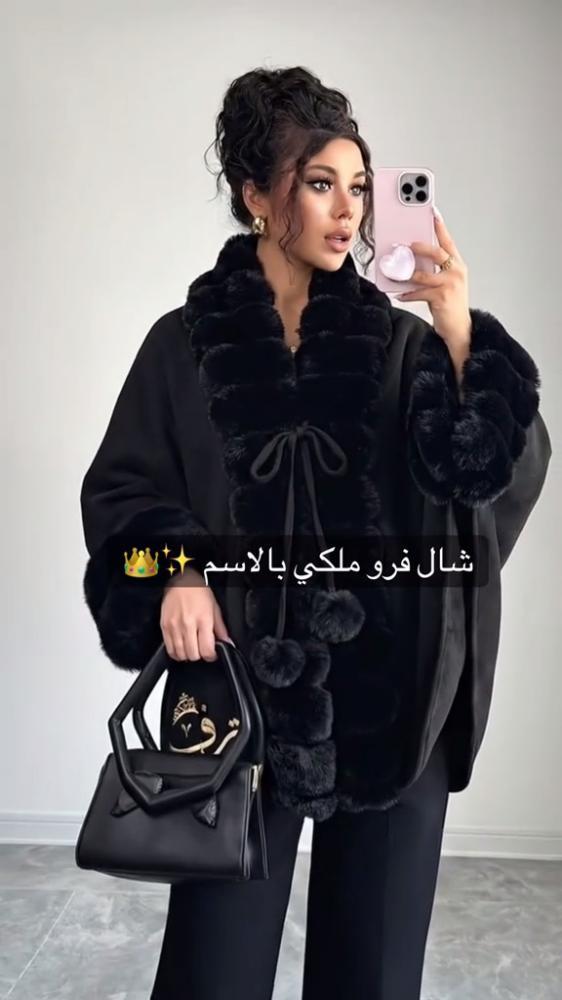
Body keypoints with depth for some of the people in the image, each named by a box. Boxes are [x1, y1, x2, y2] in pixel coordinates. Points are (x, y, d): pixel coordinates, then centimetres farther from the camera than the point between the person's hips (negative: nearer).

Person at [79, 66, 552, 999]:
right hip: (241, 694, -1)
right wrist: (175, 567, -15)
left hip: (391, 698, 2)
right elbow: (122, 489, 3)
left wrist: (461, 334, -19)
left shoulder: (403, 344, 3)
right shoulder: (184, 345, 1)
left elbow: (502, 470, -6)